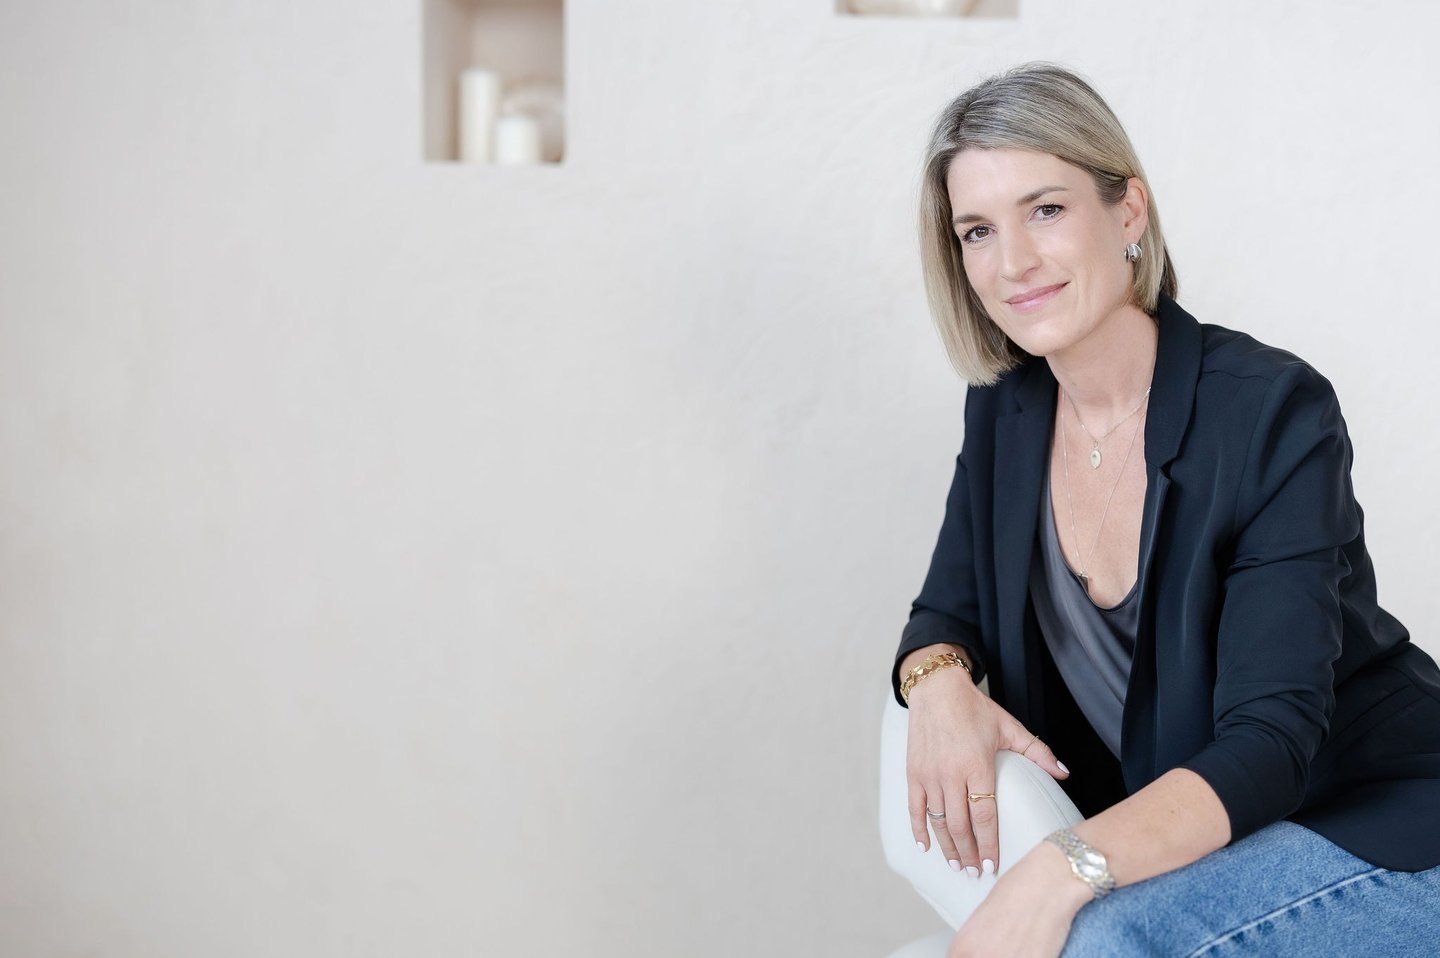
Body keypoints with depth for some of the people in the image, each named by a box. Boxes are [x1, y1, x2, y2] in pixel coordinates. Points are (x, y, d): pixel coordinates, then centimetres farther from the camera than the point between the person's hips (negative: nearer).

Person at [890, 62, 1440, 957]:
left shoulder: (1276, 412, -21)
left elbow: (1268, 744, -26)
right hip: (1170, 836, 6)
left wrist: (1063, 869, -40)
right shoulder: (1007, 410, -2)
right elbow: (948, 615, 6)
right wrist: (940, 684, -18)